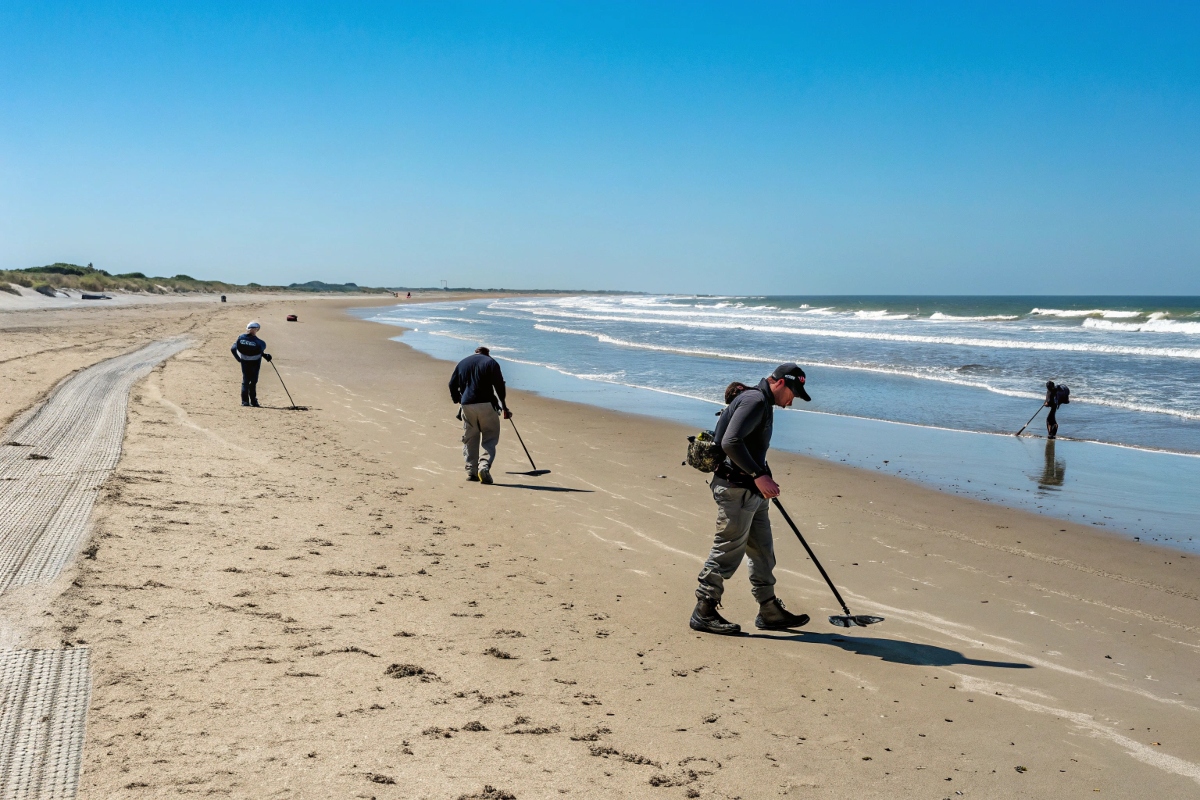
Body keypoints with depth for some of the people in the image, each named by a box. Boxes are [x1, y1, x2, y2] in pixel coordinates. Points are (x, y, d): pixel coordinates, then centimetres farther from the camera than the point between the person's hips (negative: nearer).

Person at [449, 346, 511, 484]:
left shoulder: (462, 363, 18)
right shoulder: (490, 362, 5)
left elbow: (452, 384, 15)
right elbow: (499, 385, -3)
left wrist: (458, 401, 23)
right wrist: (504, 407, 3)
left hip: (467, 405, 4)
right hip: (487, 405, -4)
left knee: (469, 439, 12)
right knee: (490, 439, 1)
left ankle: (471, 471, 11)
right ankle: (484, 466, -18)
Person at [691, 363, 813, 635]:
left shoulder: (762, 403, 17)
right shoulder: (754, 401, -16)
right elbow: (731, 442, -27)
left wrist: (764, 479, 23)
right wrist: (759, 476, -25)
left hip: (752, 490, 11)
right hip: (736, 490, -11)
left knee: (763, 552, 15)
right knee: (727, 552, -3)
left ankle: (770, 612, 24)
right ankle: (704, 613, 6)